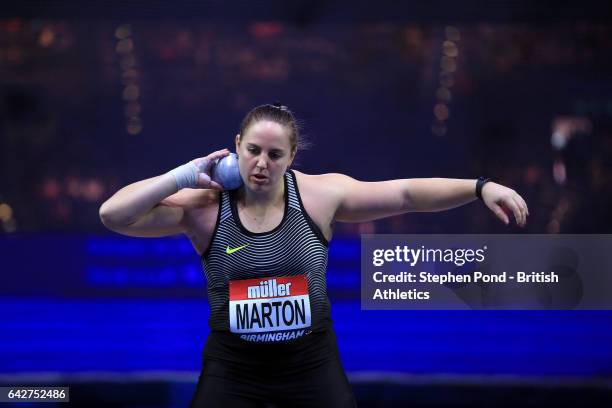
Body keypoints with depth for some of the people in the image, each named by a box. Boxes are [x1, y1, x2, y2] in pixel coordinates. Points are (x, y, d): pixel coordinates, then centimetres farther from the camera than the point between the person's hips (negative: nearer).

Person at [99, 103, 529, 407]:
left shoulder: (319, 194, -7)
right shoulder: (203, 207, -9)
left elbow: (406, 193, -6)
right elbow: (113, 215, -15)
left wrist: (480, 187, -14)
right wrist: (184, 175, -18)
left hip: (312, 360, 1)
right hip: (234, 366, -1)